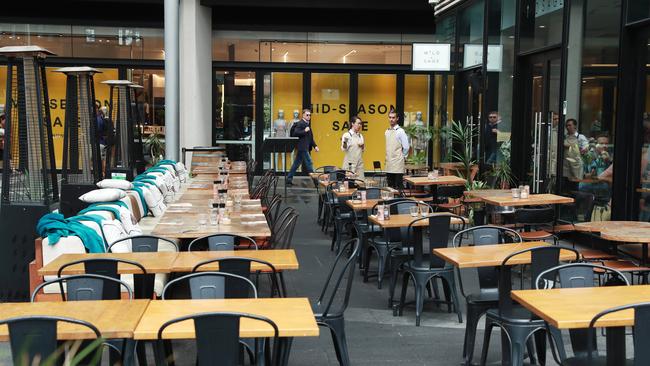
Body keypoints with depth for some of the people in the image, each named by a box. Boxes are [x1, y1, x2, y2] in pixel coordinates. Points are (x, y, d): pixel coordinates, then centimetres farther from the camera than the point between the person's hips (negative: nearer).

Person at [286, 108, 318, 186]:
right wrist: (304, 131, -23)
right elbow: (295, 133, -21)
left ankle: (289, 180, 16)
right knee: (309, 163, -6)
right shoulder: (300, 123, -11)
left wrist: (314, 146, 16)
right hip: (302, 147, -10)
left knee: (296, 164, 11)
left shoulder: (307, 124, 19)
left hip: (305, 148, 10)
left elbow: (310, 137, 23)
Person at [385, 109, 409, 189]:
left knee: (397, 188, -6)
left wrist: (402, 156, 2)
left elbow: (406, 147, -8)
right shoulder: (387, 132, 12)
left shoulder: (400, 131, -8)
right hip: (389, 164, 6)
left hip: (398, 164, -6)